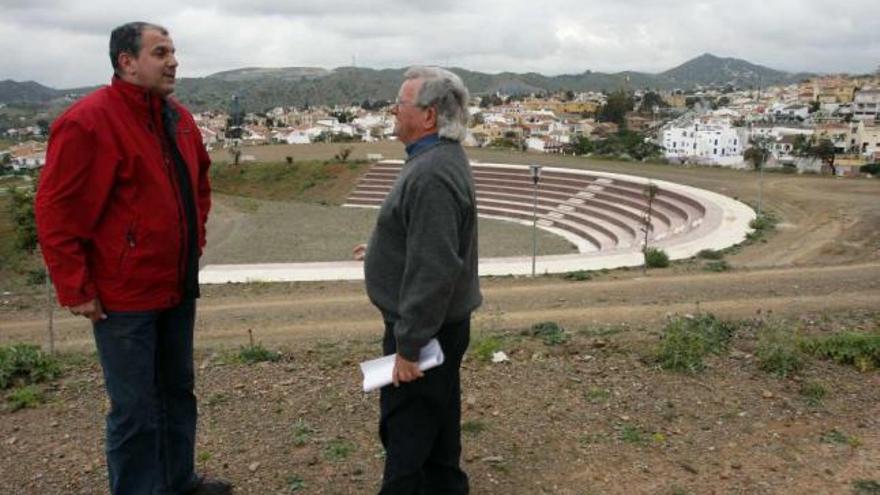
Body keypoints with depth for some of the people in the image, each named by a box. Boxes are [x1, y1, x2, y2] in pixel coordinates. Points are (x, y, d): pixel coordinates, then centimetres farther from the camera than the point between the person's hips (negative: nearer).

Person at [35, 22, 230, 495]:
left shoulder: (179, 118, 7)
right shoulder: (87, 121, -17)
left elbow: (198, 184, 22)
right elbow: (56, 212, -17)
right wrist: (75, 289, -16)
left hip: (178, 287, 8)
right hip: (124, 295, -8)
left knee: (178, 392, 20)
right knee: (135, 409, 4)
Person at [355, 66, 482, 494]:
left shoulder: (432, 174, -25)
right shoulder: (441, 157, 8)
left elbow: (433, 270, -29)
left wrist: (409, 346, -25)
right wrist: (382, 251, 24)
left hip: (424, 327, -10)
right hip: (441, 322, 10)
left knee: (406, 432, 2)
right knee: (437, 425, 22)